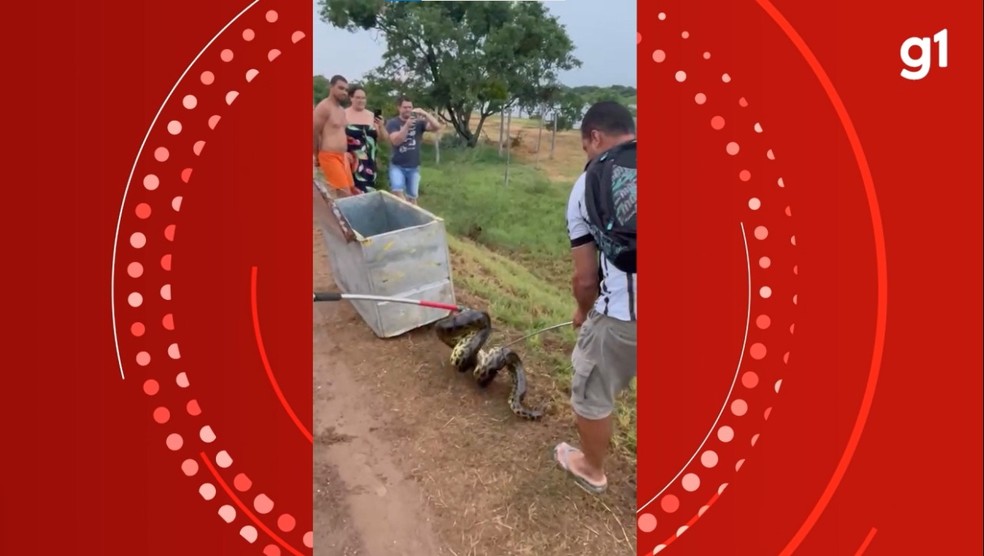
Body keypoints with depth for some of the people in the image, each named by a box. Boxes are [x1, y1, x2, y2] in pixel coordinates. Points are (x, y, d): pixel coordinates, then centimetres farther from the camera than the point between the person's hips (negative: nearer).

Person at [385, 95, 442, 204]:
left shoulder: (419, 122, 2)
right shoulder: (392, 123, -4)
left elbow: (437, 127, -11)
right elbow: (396, 141, -19)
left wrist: (425, 114, -24)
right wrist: (407, 125, -29)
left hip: (414, 167, 2)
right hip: (397, 165, -2)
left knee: (412, 197, 11)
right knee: (398, 191, -23)